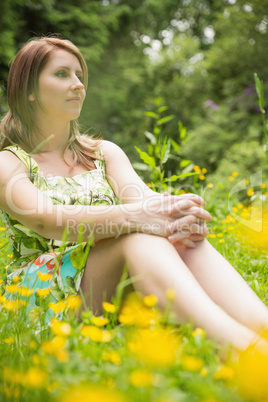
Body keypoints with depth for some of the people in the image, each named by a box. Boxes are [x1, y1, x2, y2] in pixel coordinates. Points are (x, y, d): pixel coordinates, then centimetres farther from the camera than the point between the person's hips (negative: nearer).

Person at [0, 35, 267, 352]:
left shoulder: (105, 153, 17)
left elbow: (140, 195, -4)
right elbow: (45, 218, -20)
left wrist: (179, 214, -29)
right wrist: (134, 217, -36)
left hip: (113, 290, 4)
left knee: (173, 228, -29)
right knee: (136, 233, -34)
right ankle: (239, 344, -53)